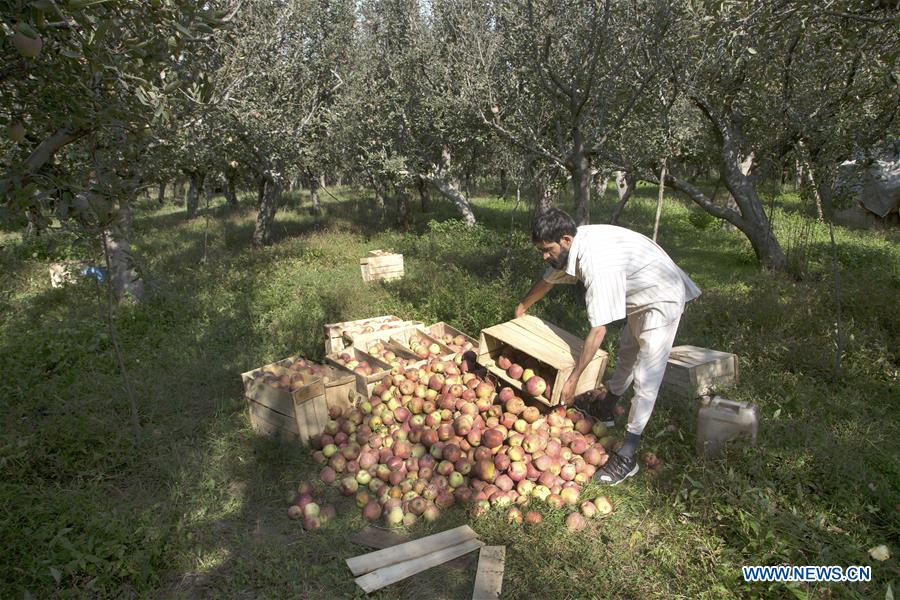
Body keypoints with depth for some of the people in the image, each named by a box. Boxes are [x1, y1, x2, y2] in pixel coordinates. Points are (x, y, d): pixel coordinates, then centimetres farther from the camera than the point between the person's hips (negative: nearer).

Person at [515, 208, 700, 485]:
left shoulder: (598, 263, -37)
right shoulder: (572, 246, -9)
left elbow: (598, 330, -34)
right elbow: (548, 279, 12)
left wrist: (573, 379, -27)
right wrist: (522, 307, 27)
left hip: (662, 300, -10)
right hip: (639, 296, 10)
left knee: (645, 378, -9)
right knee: (627, 355, 24)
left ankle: (626, 457, -6)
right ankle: (605, 407, 43)